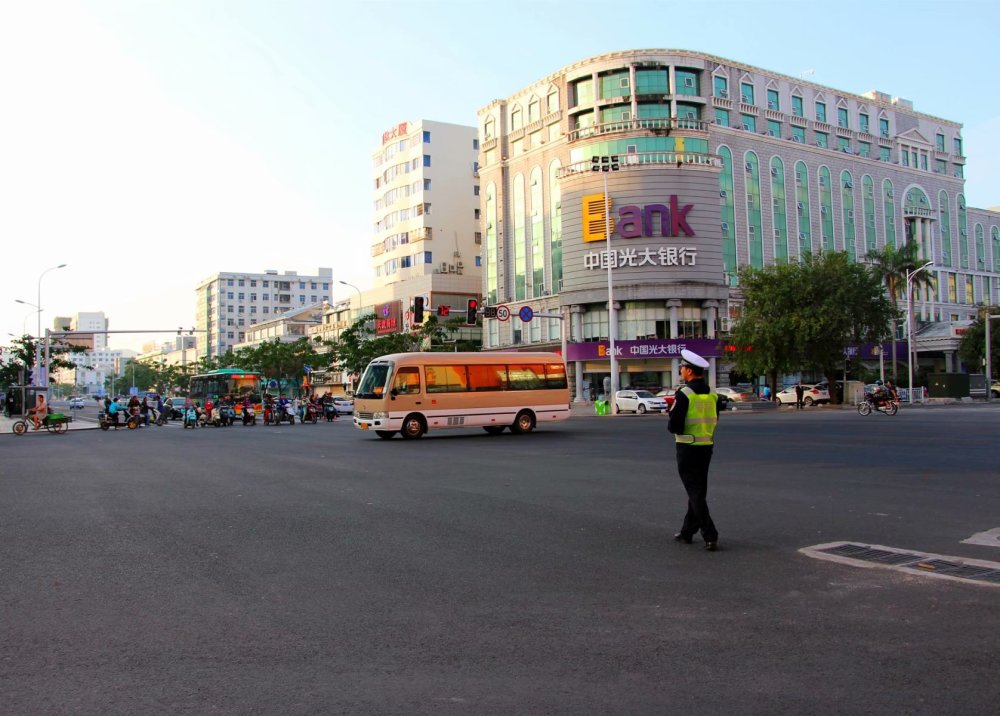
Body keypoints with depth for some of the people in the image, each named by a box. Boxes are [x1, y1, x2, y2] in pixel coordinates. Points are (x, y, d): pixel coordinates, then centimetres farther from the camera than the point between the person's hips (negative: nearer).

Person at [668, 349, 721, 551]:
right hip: (707, 446, 7)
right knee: (697, 490, 16)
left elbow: (674, 426, -18)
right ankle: (687, 532, 27)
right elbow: (714, 421, 12)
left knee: (695, 492, -2)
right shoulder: (712, 394, 5)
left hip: (688, 448, -7)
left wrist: (671, 425, 3)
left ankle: (710, 536, -8)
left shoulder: (684, 394, -16)